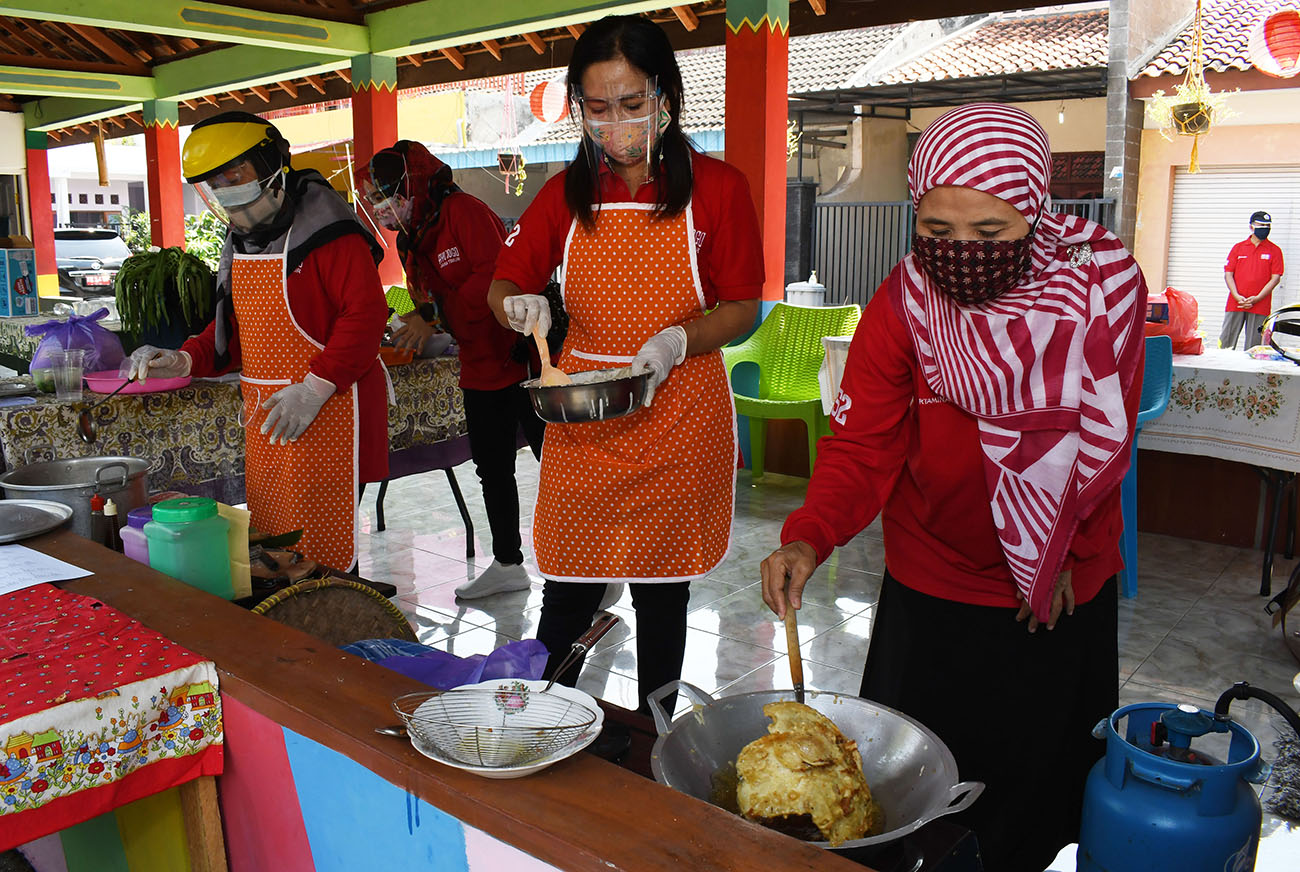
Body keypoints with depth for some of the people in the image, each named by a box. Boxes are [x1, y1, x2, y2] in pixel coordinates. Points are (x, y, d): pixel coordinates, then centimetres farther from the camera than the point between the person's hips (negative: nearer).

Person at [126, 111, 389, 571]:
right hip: (264, 413, 9)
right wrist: (185, 360, 4)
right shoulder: (241, 241, 16)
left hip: (325, 409, -9)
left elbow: (366, 313, -20)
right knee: (265, 535, 14)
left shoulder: (326, 232, -13)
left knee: (322, 544, -5)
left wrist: (315, 388, -23)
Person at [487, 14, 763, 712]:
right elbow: (503, 284, 11)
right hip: (579, 419, 2)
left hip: (675, 415, -2)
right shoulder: (568, 192, 5)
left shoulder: (715, 187, -3)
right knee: (567, 587, 5)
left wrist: (677, 341, -20)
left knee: (661, 589, 11)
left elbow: (742, 308, -2)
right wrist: (518, 305, -12)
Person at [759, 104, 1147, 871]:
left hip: (1064, 584, 1)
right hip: (933, 588, -1)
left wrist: (1068, 556, -1)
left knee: (1042, 769, 21)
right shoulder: (902, 306, -17)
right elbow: (862, 447, -18)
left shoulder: (1105, 282, -16)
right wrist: (808, 539, -35)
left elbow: (1102, 440, -6)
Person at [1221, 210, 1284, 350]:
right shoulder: (1238, 247, 10)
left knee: (1253, 347, -1)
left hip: (1260, 306, -1)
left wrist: (1256, 299, -11)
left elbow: (1275, 278, 0)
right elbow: (1228, 274, 6)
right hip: (1235, 304, 1)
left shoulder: (1274, 250, 7)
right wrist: (1237, 296, -8)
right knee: (1225, 343, 0)